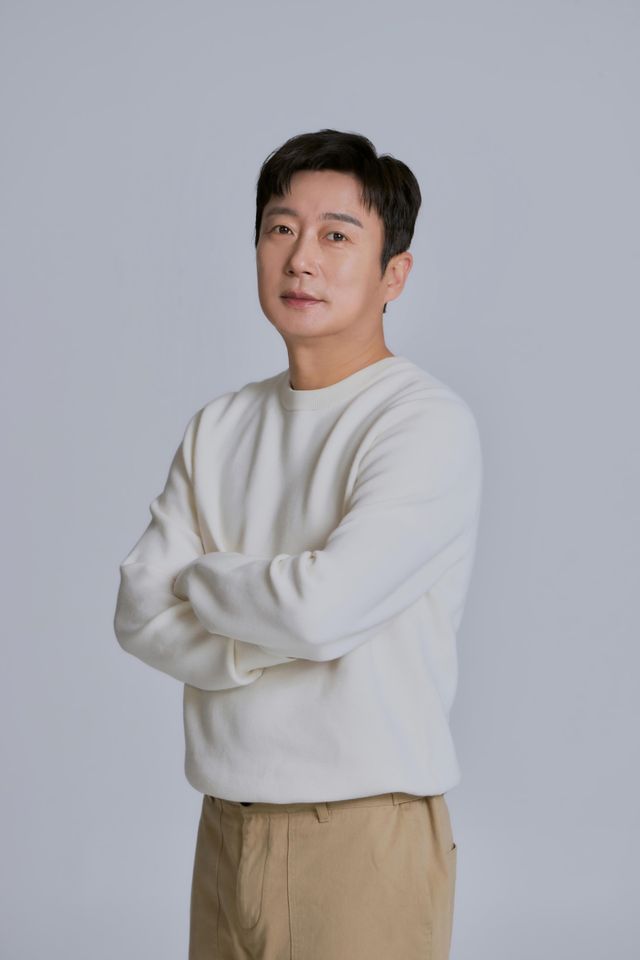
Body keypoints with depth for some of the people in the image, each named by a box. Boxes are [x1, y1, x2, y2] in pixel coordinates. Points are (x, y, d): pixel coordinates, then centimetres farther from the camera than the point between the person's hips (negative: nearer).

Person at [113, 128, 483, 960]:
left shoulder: (428, 423, -11)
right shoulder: (219, 428, 10)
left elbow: (322, 605, -22)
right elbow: (138, 613, 1)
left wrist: (201, 577, -4)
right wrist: (270, 641, -15)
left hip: (364, 831, -5)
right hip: (226, 827, 6)